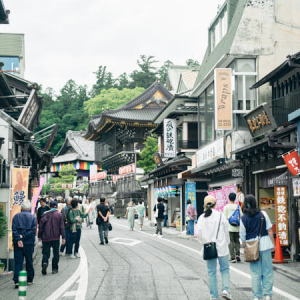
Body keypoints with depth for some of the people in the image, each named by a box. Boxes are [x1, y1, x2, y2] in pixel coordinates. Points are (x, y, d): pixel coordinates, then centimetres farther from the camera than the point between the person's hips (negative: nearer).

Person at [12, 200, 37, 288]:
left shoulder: (16, 216, 4)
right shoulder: (33, 217, 3)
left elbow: (14, 229, -7)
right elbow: (33, 230, -8)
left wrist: (18, 239, -12)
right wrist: (24, 236, -10)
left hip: (18, 243, 0)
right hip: (29, 243, 0)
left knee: (18, 262, 0)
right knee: (29, 262, 12)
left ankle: (17, 280, -9)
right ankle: (30, 280, 22)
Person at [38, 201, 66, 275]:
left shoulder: (45, 214, 1)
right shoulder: (59, 214, -1)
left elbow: (41, 226, 1)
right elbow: (62, 227, -4)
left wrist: (39, 236, 9)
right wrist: (63, 237, -1)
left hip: (46, 237, 1)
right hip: (56, 237, -1)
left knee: (45, 252, 7)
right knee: (56, 253, 10)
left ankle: (44, 262, -20)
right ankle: (54, 269, 10)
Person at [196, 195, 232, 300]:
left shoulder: (202, 217, -1)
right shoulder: (220, 215, -5)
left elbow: (198, 233, -7)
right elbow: (226, 231, -1)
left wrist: (204, 242, 7)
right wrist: (226, 243, 12)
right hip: (221, 247, -2)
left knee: (211, 272, 8)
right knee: (225, 269, 11)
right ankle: (225, 289, -5)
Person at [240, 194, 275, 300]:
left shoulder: (243, 218, -3)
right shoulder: (263, 214, -3)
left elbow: (242, 235, 2)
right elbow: (269, 230, 0)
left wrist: (245, 247, 15)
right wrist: (273, 244, 8)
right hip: (265, 244, 0)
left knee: (255, 273, 7)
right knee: (267, 271, 7)